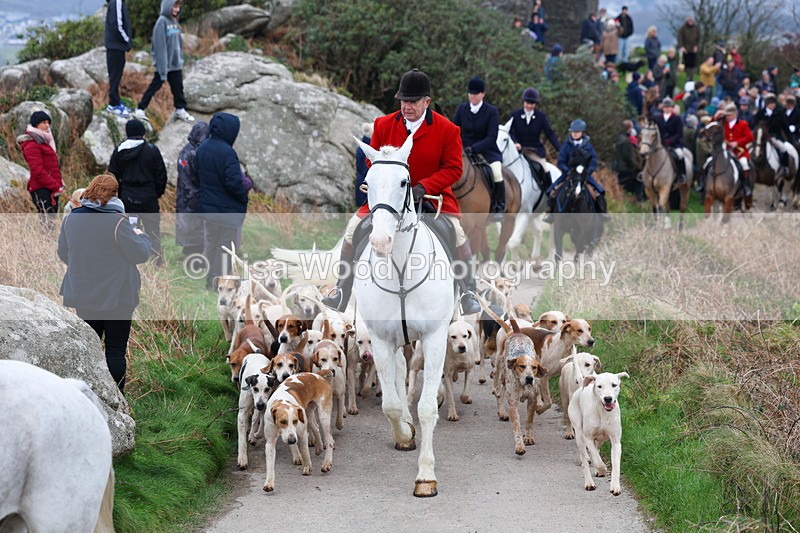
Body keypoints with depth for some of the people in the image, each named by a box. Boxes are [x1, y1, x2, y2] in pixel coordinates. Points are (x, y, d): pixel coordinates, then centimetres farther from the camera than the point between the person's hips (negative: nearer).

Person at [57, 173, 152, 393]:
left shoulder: (71, 219, -1)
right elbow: (140, 254, -12)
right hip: (116, 297, -5)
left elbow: (63, 253, 10)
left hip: (83, 296, 5)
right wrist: (140, 236, 8)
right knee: (116, 350, 4)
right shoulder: (117, 222, -19)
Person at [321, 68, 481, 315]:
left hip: (432, 194, -2)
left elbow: (453, 169, -8)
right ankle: (342, 291, 2)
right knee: (354, 226, -10)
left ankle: (468, 293, -8)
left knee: (457, 233, -24)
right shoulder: (383, 125, -2)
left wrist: (423, 187, -21)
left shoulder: (447, 130, -10)